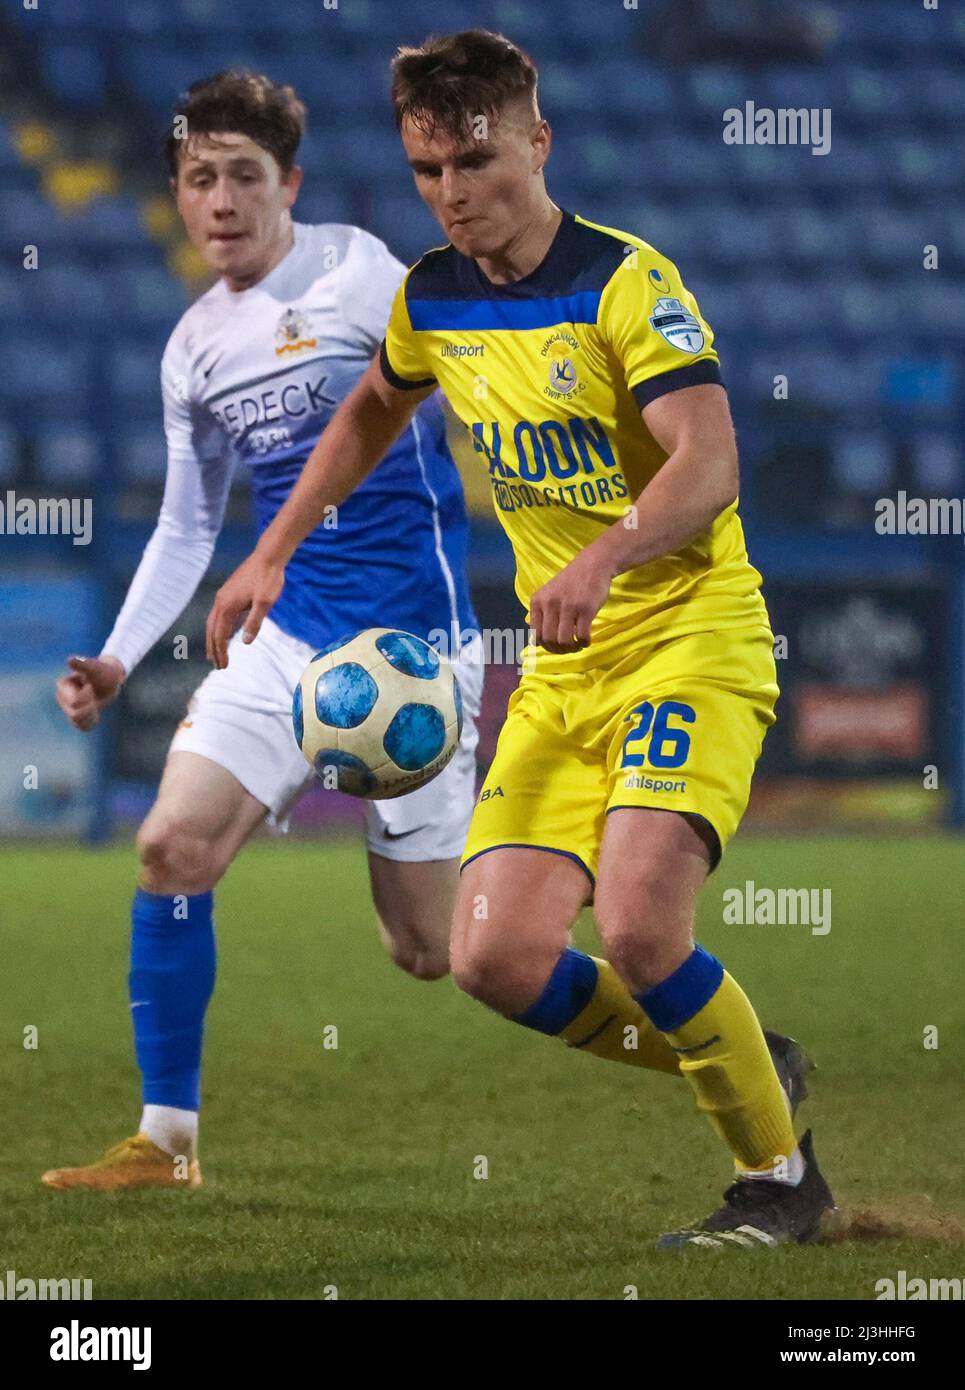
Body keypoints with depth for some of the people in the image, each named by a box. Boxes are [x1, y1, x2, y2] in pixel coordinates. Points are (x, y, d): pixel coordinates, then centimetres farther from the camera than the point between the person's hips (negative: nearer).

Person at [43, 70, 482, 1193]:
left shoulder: (353, 271, -8)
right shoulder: (194, 349, 11)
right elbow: (185, 530, 20)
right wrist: (119, 659, 9)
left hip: (416, 636, -5)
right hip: (287, 637, 5)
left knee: (429, 952, -4)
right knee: (171, 848, -13)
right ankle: (166, 1143, -2)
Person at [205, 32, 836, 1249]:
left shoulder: (626, 282, -14)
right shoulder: (431, 300, 7)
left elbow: (708, 462, -27)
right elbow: (372, 412, 29)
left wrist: (602, 561, -43)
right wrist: (271, 555, 24)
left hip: (692, 643, -7)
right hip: (562, 671, 7)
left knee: (637, 927, -25)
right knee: (497, 958, -7)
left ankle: (780, 1176, -1)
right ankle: (741, 1067, 18)